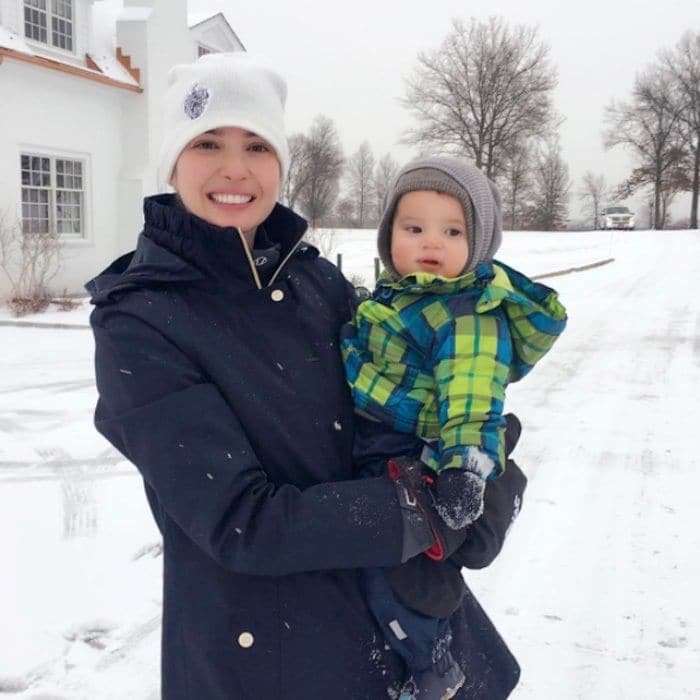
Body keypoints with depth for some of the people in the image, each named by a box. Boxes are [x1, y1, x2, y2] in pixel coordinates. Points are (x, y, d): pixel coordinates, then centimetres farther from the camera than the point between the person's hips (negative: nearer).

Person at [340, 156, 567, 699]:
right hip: (377, 455, 10)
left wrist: (465, 464, -40)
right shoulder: (393, 293, 9)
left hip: (418, 463, -10)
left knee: (391, 560, -13)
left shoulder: (470, 315, -19)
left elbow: (472, 398, -29)